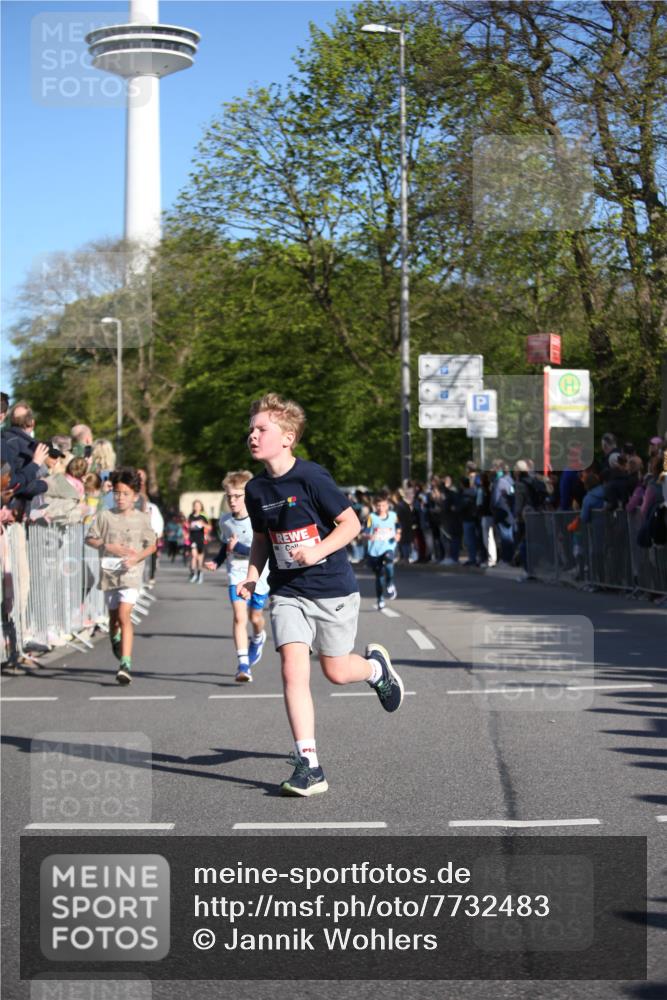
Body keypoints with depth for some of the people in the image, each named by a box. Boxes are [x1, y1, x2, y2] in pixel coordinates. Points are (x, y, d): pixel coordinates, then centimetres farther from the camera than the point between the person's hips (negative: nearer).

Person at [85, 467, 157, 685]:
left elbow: (151, 545, 7)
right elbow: (90, 539, 6)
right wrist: (109, 547, -11)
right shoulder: (105, 516, 2)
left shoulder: (142, 518, 1)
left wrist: (137, 557, -11)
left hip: (130, 573, -3)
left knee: (124, 615, -18)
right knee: (113, 616, 17)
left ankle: (126, 664, -22)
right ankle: (116, 641, 52)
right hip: (109, 571, 3)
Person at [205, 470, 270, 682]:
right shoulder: (225, 521, 0)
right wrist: (216, 561, 2)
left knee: (255, 617, 12)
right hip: (237, 574, 2)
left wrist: (237, 547, -30)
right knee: (239, 617, -14)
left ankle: (258, 639, 50)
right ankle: (243, 665, -15)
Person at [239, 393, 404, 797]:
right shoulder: (256, 490, 1)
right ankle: (309, 765, -11)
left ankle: (376, 665, 45)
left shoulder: (311, 478, -16)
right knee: (294, 671, -12)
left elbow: (351, 523, -12)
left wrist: (318, 551, -25)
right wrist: (252, 575, 1)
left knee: (336, 671, 8)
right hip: (287, 592, 4)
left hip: (333, 588, -4)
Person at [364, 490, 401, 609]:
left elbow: (398, 529, 18)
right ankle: (380, 599, 23)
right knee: (379, 576, 6)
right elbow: (365, 533, -5)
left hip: (388, 547, 0)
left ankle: (390, 584, -15)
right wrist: (370, 536, -26)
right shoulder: (372, 517, -3)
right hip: (374, 550, 0)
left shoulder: (393, 516, 4)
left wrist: (398, 536, -3)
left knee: (388, 560, -34)